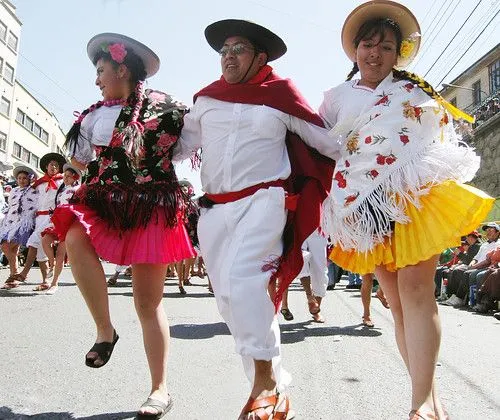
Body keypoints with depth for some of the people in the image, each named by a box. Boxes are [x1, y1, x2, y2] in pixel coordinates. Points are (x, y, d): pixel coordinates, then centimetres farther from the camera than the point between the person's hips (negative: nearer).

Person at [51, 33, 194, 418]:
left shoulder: (161, 107, -1)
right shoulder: (95, 116, 14)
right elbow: (80, 160, 26)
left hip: (151, 207, -4)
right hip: (106, 202, 5)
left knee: (148, 302, -4)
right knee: (74, 237, -29)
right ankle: (105, 330, -12)